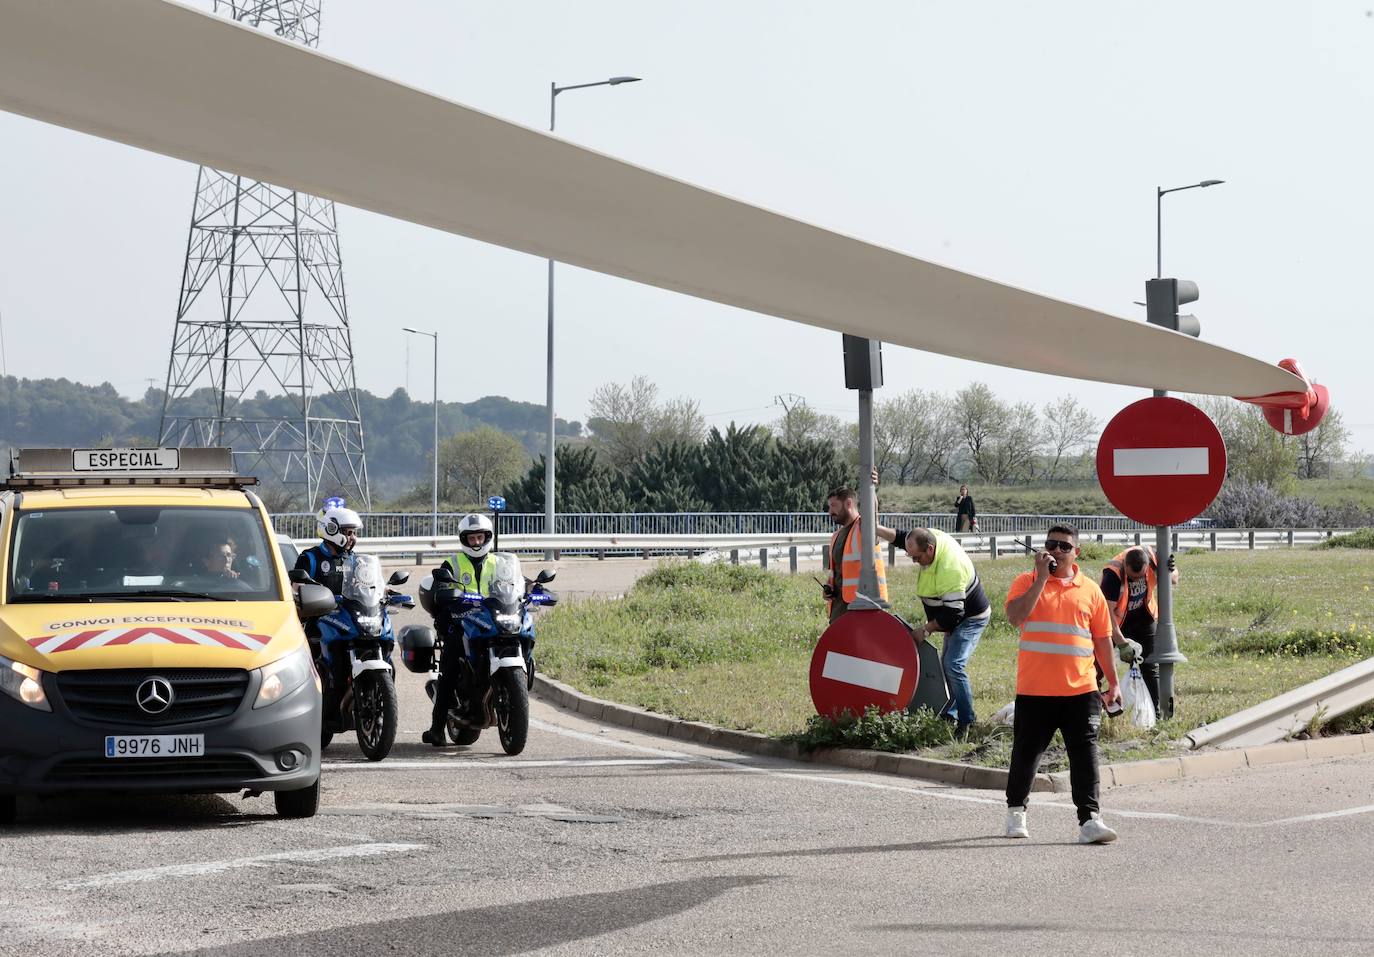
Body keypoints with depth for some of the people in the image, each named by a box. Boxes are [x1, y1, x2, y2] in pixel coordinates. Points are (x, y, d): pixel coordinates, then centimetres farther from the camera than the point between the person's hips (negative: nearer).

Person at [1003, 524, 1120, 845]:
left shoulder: (1090, 590, 9)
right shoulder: (1027, 582, 3)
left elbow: (1102, 639, 13)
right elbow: (1015, 616, -16)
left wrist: (1113, 682, 11)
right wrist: (1042, 578, -16)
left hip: (1080, 689, 1)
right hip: (1034, 689, -1)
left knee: (1084, 753, -7)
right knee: (1027, 752, 10)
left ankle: (1089, 820, -9)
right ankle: (1015, 811, 29)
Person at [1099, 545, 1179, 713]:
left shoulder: (1152, 557, -21)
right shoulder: (1113, 574, -34)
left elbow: (1174, 580, -2)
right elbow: (1107, 611, -35)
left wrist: (1171, 571, -28)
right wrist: (1122, 642, -40)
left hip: (1143, 619, 4)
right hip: (1116, 622, -4)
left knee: (1150, 667, 5)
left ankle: (1155, 713, 10)